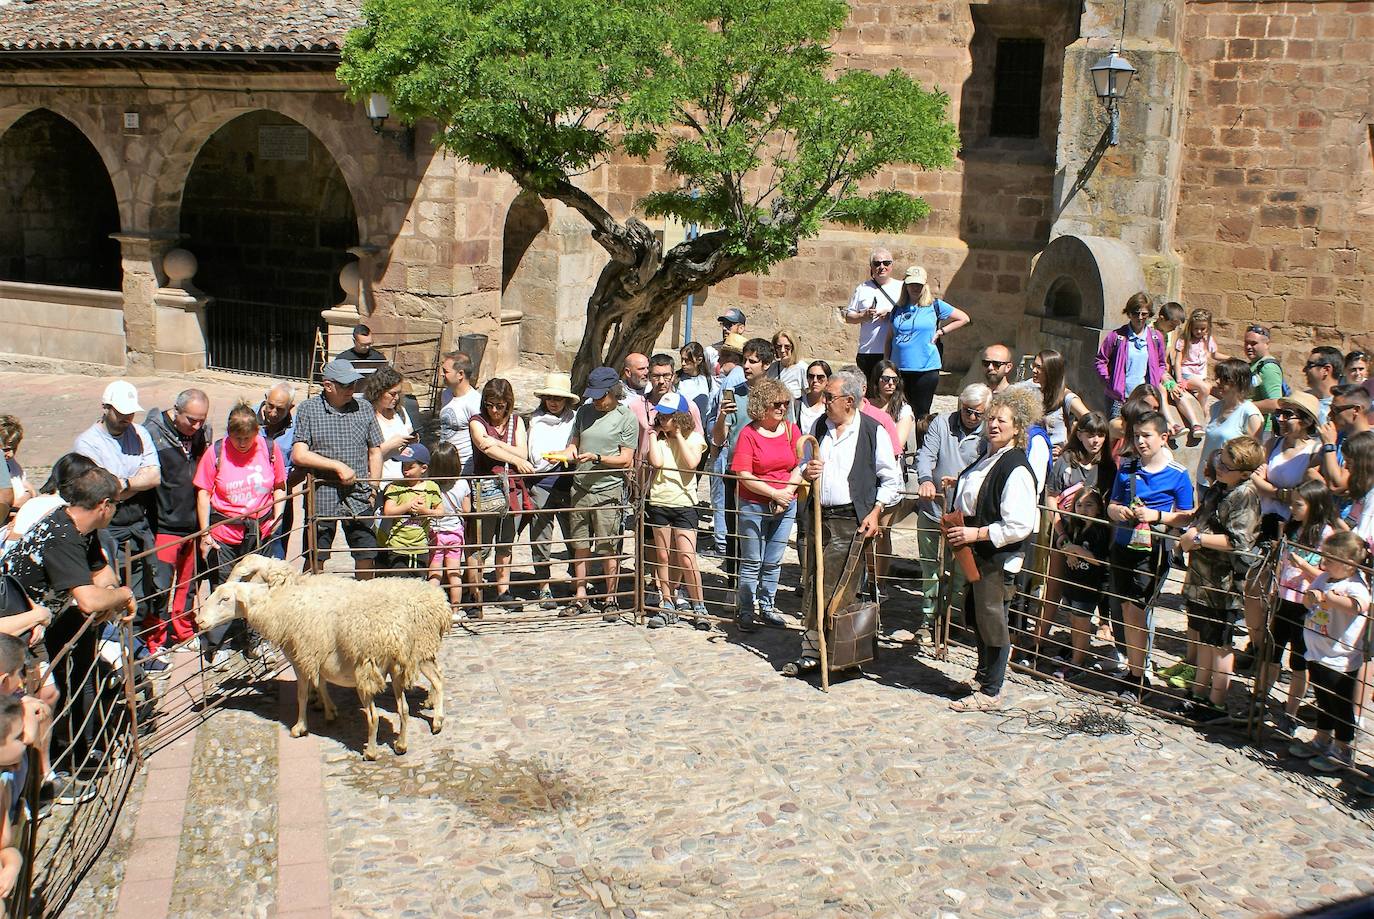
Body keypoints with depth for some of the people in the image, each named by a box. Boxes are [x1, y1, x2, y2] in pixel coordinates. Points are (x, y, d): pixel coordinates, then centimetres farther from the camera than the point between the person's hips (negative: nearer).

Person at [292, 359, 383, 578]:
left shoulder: (364, 408, 9)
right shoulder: (308, 409, -1)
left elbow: (375, 451, 15)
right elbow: (299, 455, -8)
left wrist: (373, 488, 7)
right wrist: (338, 466, -12)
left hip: (359, 497, 3)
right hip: (321, 496, -2)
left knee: (367, 555, 5)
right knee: (315, 559, 4)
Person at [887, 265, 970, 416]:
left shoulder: (935, 306, 1)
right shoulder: (898, 309, 11)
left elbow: (964, 318, 6)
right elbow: (889, 338, 16)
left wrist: (941, 332, 0)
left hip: (926, 369, -4)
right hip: (899, 369, 4)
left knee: (921, 412, -1)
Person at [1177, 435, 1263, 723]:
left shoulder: (1245, 494, -18)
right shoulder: (1217, 488, 8)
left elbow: (1238, 541, -25)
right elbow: (1200, 518, 20)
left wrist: (1198, 539, -19)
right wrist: (1191, 531, -2)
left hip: (1222, 584, -9)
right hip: (1201, 578, 9)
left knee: (1219, 645, 4)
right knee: (1204, 640, 20)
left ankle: (1217, 704, 17)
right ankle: (1199, 694, 33)